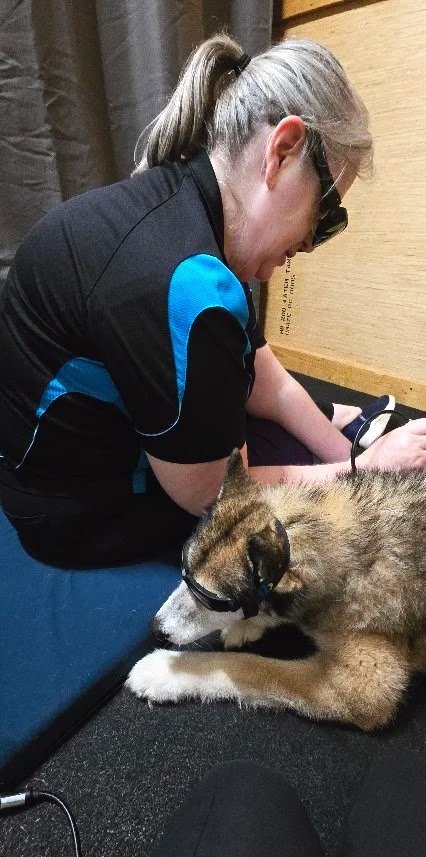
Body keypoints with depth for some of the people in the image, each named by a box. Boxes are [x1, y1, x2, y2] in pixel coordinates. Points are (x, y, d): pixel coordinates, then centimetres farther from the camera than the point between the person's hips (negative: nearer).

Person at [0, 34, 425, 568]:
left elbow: (267, 385, -2)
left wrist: (351, 454, -7)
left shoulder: (184, 203, -5)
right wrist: (363, 470, -15)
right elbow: (212, 495, -25)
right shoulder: (184, 283, -38)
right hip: (94, 509, -8)